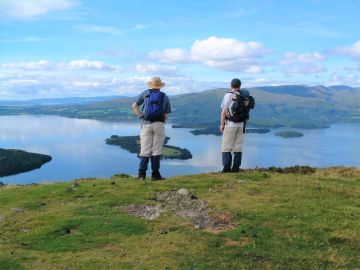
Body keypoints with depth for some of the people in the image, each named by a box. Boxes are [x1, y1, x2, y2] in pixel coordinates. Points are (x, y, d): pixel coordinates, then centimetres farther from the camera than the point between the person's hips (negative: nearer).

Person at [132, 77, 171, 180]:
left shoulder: (145, 93, 12)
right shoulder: (165, 97, 12)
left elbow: (134, 106, 10)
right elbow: (166, 115, 7)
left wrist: (141, 116, 7)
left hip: (146, 124, 1)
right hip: (159, 125, -1)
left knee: (145, 150, 4)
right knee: (156, 150, 2)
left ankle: (142, 174, 1)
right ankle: (155, 174, 3)